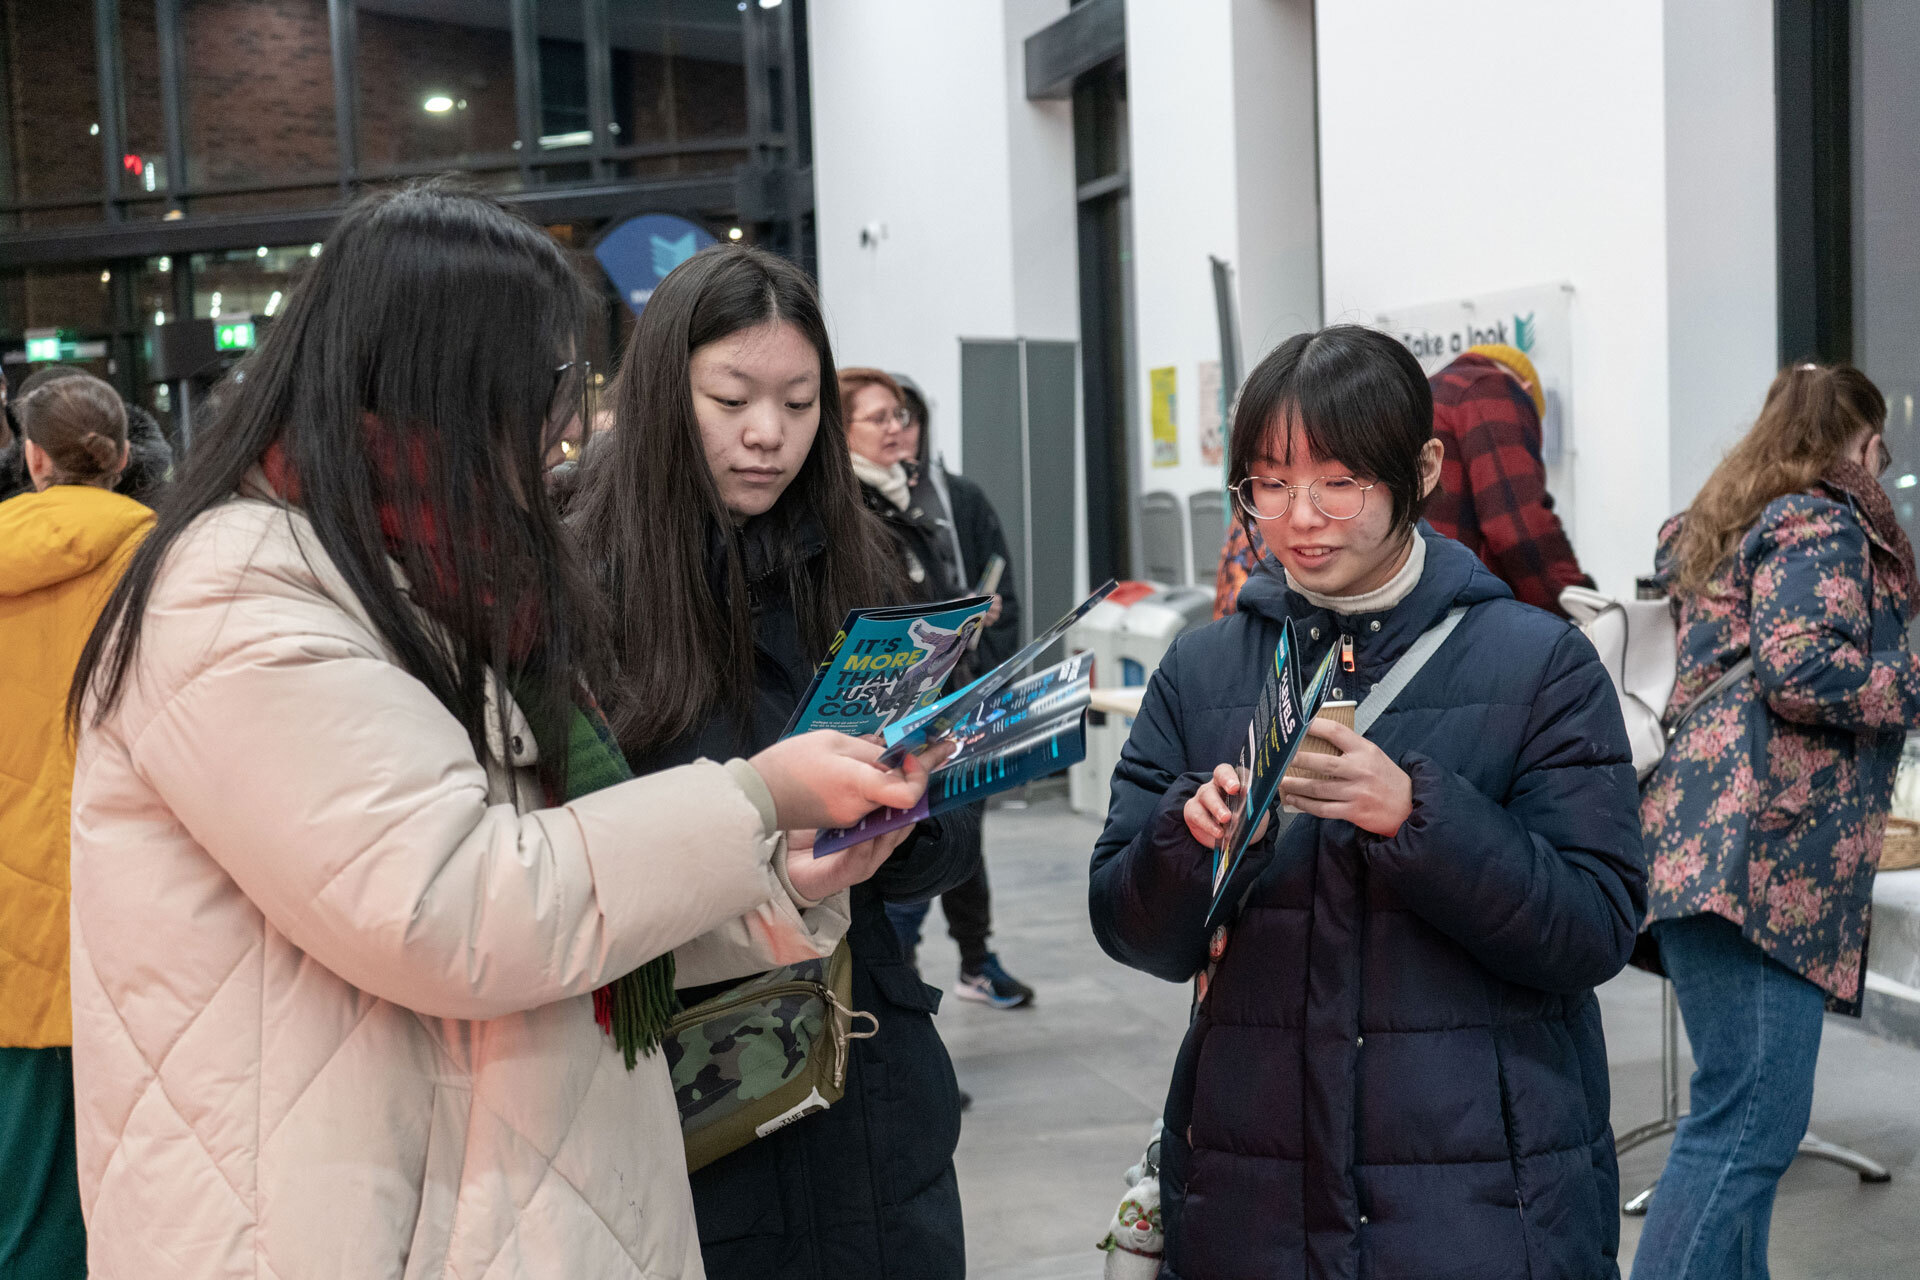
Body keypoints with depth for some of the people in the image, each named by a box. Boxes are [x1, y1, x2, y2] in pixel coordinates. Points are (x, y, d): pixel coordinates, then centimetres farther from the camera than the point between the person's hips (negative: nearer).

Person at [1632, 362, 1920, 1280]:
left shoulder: (1726, 522, 25)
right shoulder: (1820, 523, -3)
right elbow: (1801, 665, -18)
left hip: (1710, 844, 10)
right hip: (1758, 855, -10)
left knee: (1744, 1112, 13)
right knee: (1751, 1119, -11)